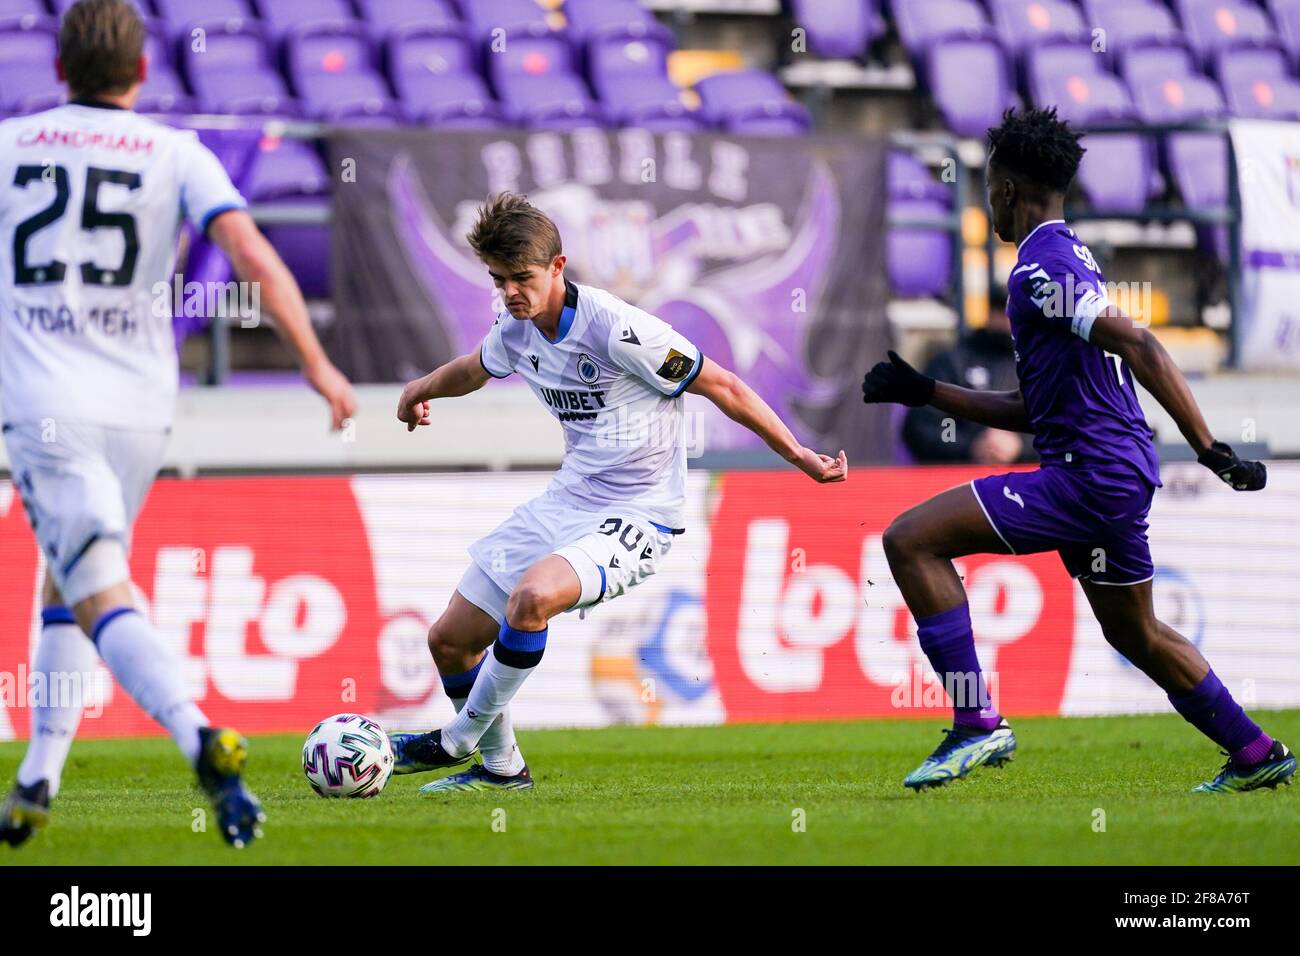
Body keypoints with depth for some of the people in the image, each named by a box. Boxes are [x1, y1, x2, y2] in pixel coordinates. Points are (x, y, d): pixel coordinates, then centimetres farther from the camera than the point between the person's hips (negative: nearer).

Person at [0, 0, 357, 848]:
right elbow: (255, 255, -10)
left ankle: (204, 742, -35)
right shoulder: (176, 156, 3)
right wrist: (317, 364, -10)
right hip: (137, 406, 2)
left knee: (101, 597, -12)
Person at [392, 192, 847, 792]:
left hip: (638, 517, -8)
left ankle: (458, 740, -15)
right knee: (450, 639, 5)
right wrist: (420, 390, 22)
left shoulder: (615, 329, -22)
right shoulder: (516, 331, 1)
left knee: (532, 595, -35)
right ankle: (500, 766, 27)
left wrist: (800, 457, -11)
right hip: (567, 501, 8)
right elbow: (479, 367, 30)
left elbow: (721, 386, -14)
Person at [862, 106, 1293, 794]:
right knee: (1135, 634, 25)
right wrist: (927, 393, 20)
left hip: (1089, 474, -10)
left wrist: (1209, 449, -25)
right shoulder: (1068, 259, 20)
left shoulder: (1041, 268, -12)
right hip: (1120, 476, 10)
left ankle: (977, 722, -15)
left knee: (911, 540, -12)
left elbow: (1139, 347, -23)